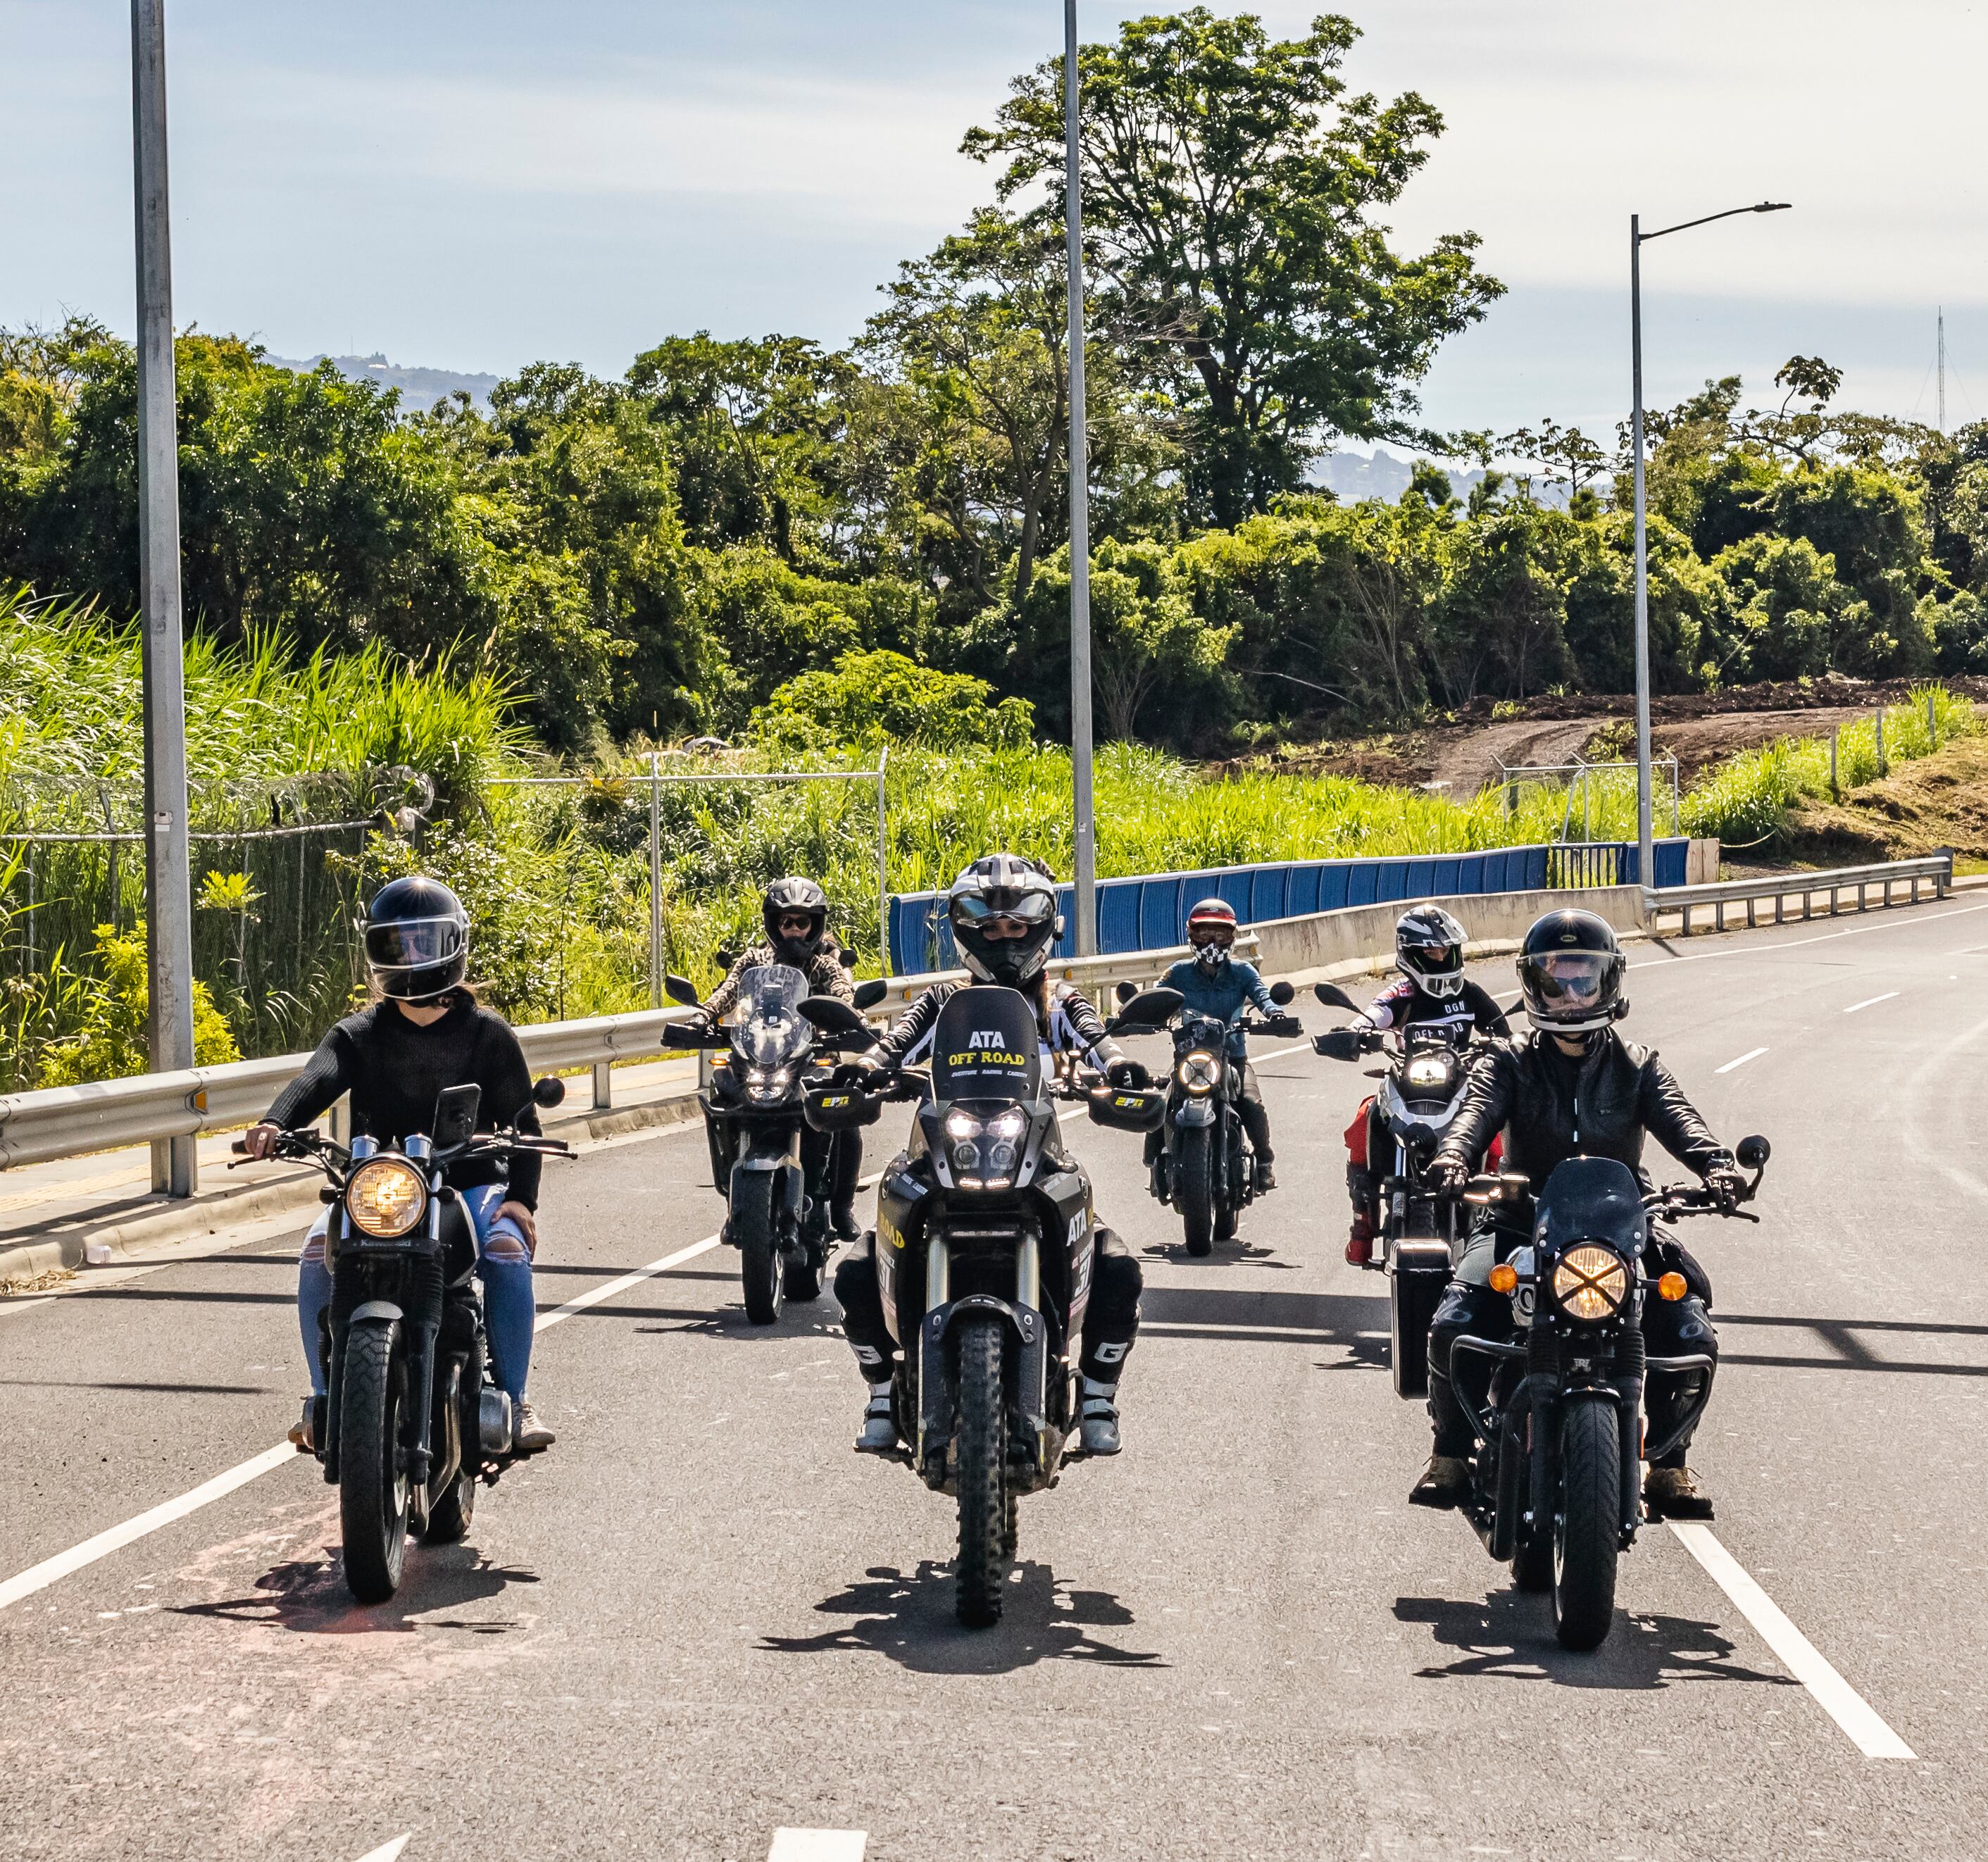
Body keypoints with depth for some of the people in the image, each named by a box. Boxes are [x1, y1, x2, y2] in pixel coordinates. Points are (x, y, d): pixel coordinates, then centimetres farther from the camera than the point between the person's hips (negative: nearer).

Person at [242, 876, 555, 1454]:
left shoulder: (487, 1033, 7)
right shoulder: (359, 1035, 8)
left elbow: (520, 1119, 3)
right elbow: (318, 1079, -13)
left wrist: (520, 1196, -14)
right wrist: (275, 1123, -35)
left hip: (470, 1183, -1)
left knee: (507, 1251, -31)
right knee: (319, 1253, -26)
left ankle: (514, 1400, -18)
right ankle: (324, 1396, -13)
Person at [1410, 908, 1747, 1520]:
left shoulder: (1637, 1068, 11)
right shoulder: (1509, 1062, 8)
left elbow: (1677, 1119, -7)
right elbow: (1478, 1109, -12)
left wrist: (1716, 1164, -30)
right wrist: (1453, 1156, -36)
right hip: (1520, 1224, -1)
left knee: (1691, 1338, -18)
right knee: (1456, 1325, -24)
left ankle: (1669, 1463, 2)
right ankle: (1451, 1454, -4)